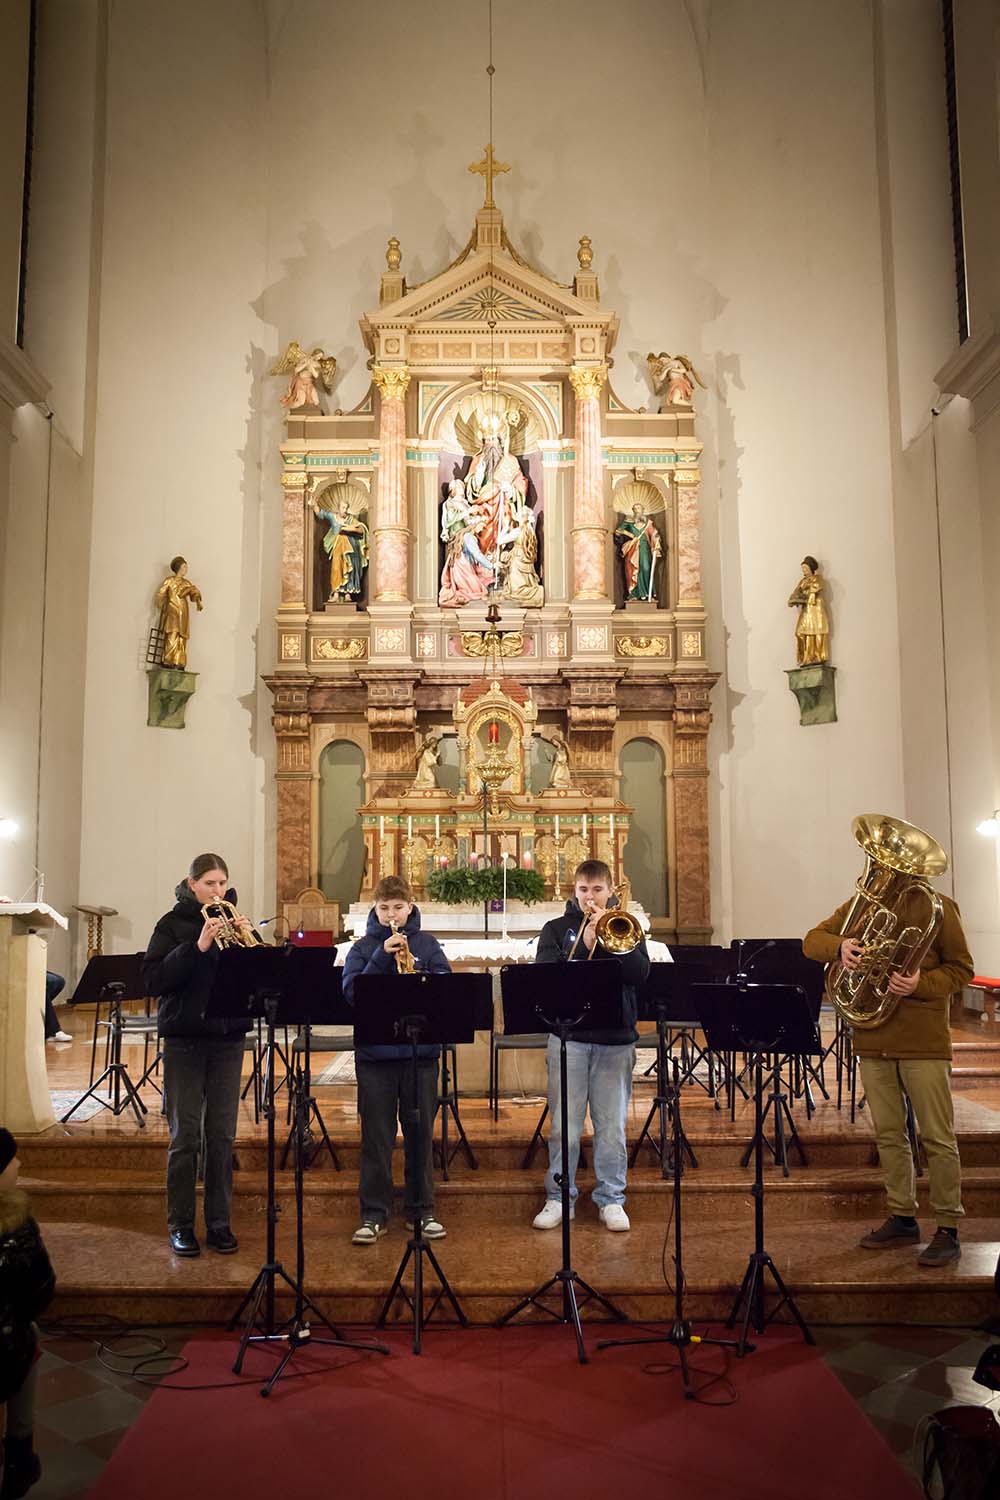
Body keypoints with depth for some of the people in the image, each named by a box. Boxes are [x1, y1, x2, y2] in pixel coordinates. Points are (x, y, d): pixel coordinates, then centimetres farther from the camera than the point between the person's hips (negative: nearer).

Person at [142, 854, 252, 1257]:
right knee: (185, 1135, 1)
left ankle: (219, 1223, 14)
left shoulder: (233, 921, 8)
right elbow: (153, 980, -13)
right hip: (184, 1038, -3)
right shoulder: (174, 923, -1)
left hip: (227, 1038, 3)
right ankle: (180, 1225, 11)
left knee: (222, 1135, 5)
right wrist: (198, 946, -21)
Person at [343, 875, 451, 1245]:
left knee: (420, 1132, 9)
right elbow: (351, 992, -9)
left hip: (421, 1051, 1)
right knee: (376, 1136, 4)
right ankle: (374, 1214, 13)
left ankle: (423, 1210, 21)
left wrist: (417, 972, -21)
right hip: (375, 1054, -1)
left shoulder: (427, 944, 6)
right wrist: (381, 957, -17)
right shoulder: (364, 947, 4)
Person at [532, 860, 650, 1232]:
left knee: (612, 1126, 5)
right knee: (564, 1126, 3)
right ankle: (559, 1198, 14)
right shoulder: (557, 929, 8)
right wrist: (585, 943, -14)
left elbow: (640, 973, -5)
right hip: (569, 1037, -1)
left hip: (616, 1039, 1)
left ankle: (611, 1199, 16)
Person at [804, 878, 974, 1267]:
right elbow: (812, 941, 4)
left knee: (938, 1138, 0)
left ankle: (948, 1230, 9)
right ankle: (902, 1219, 25)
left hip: (924, 1043, -4)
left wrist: (920, 984, -19)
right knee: (888, 1135, 13)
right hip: (872, 1041, 5)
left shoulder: (936, 907, -3)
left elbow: (961, 968, -1)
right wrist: (839, 946, -19)